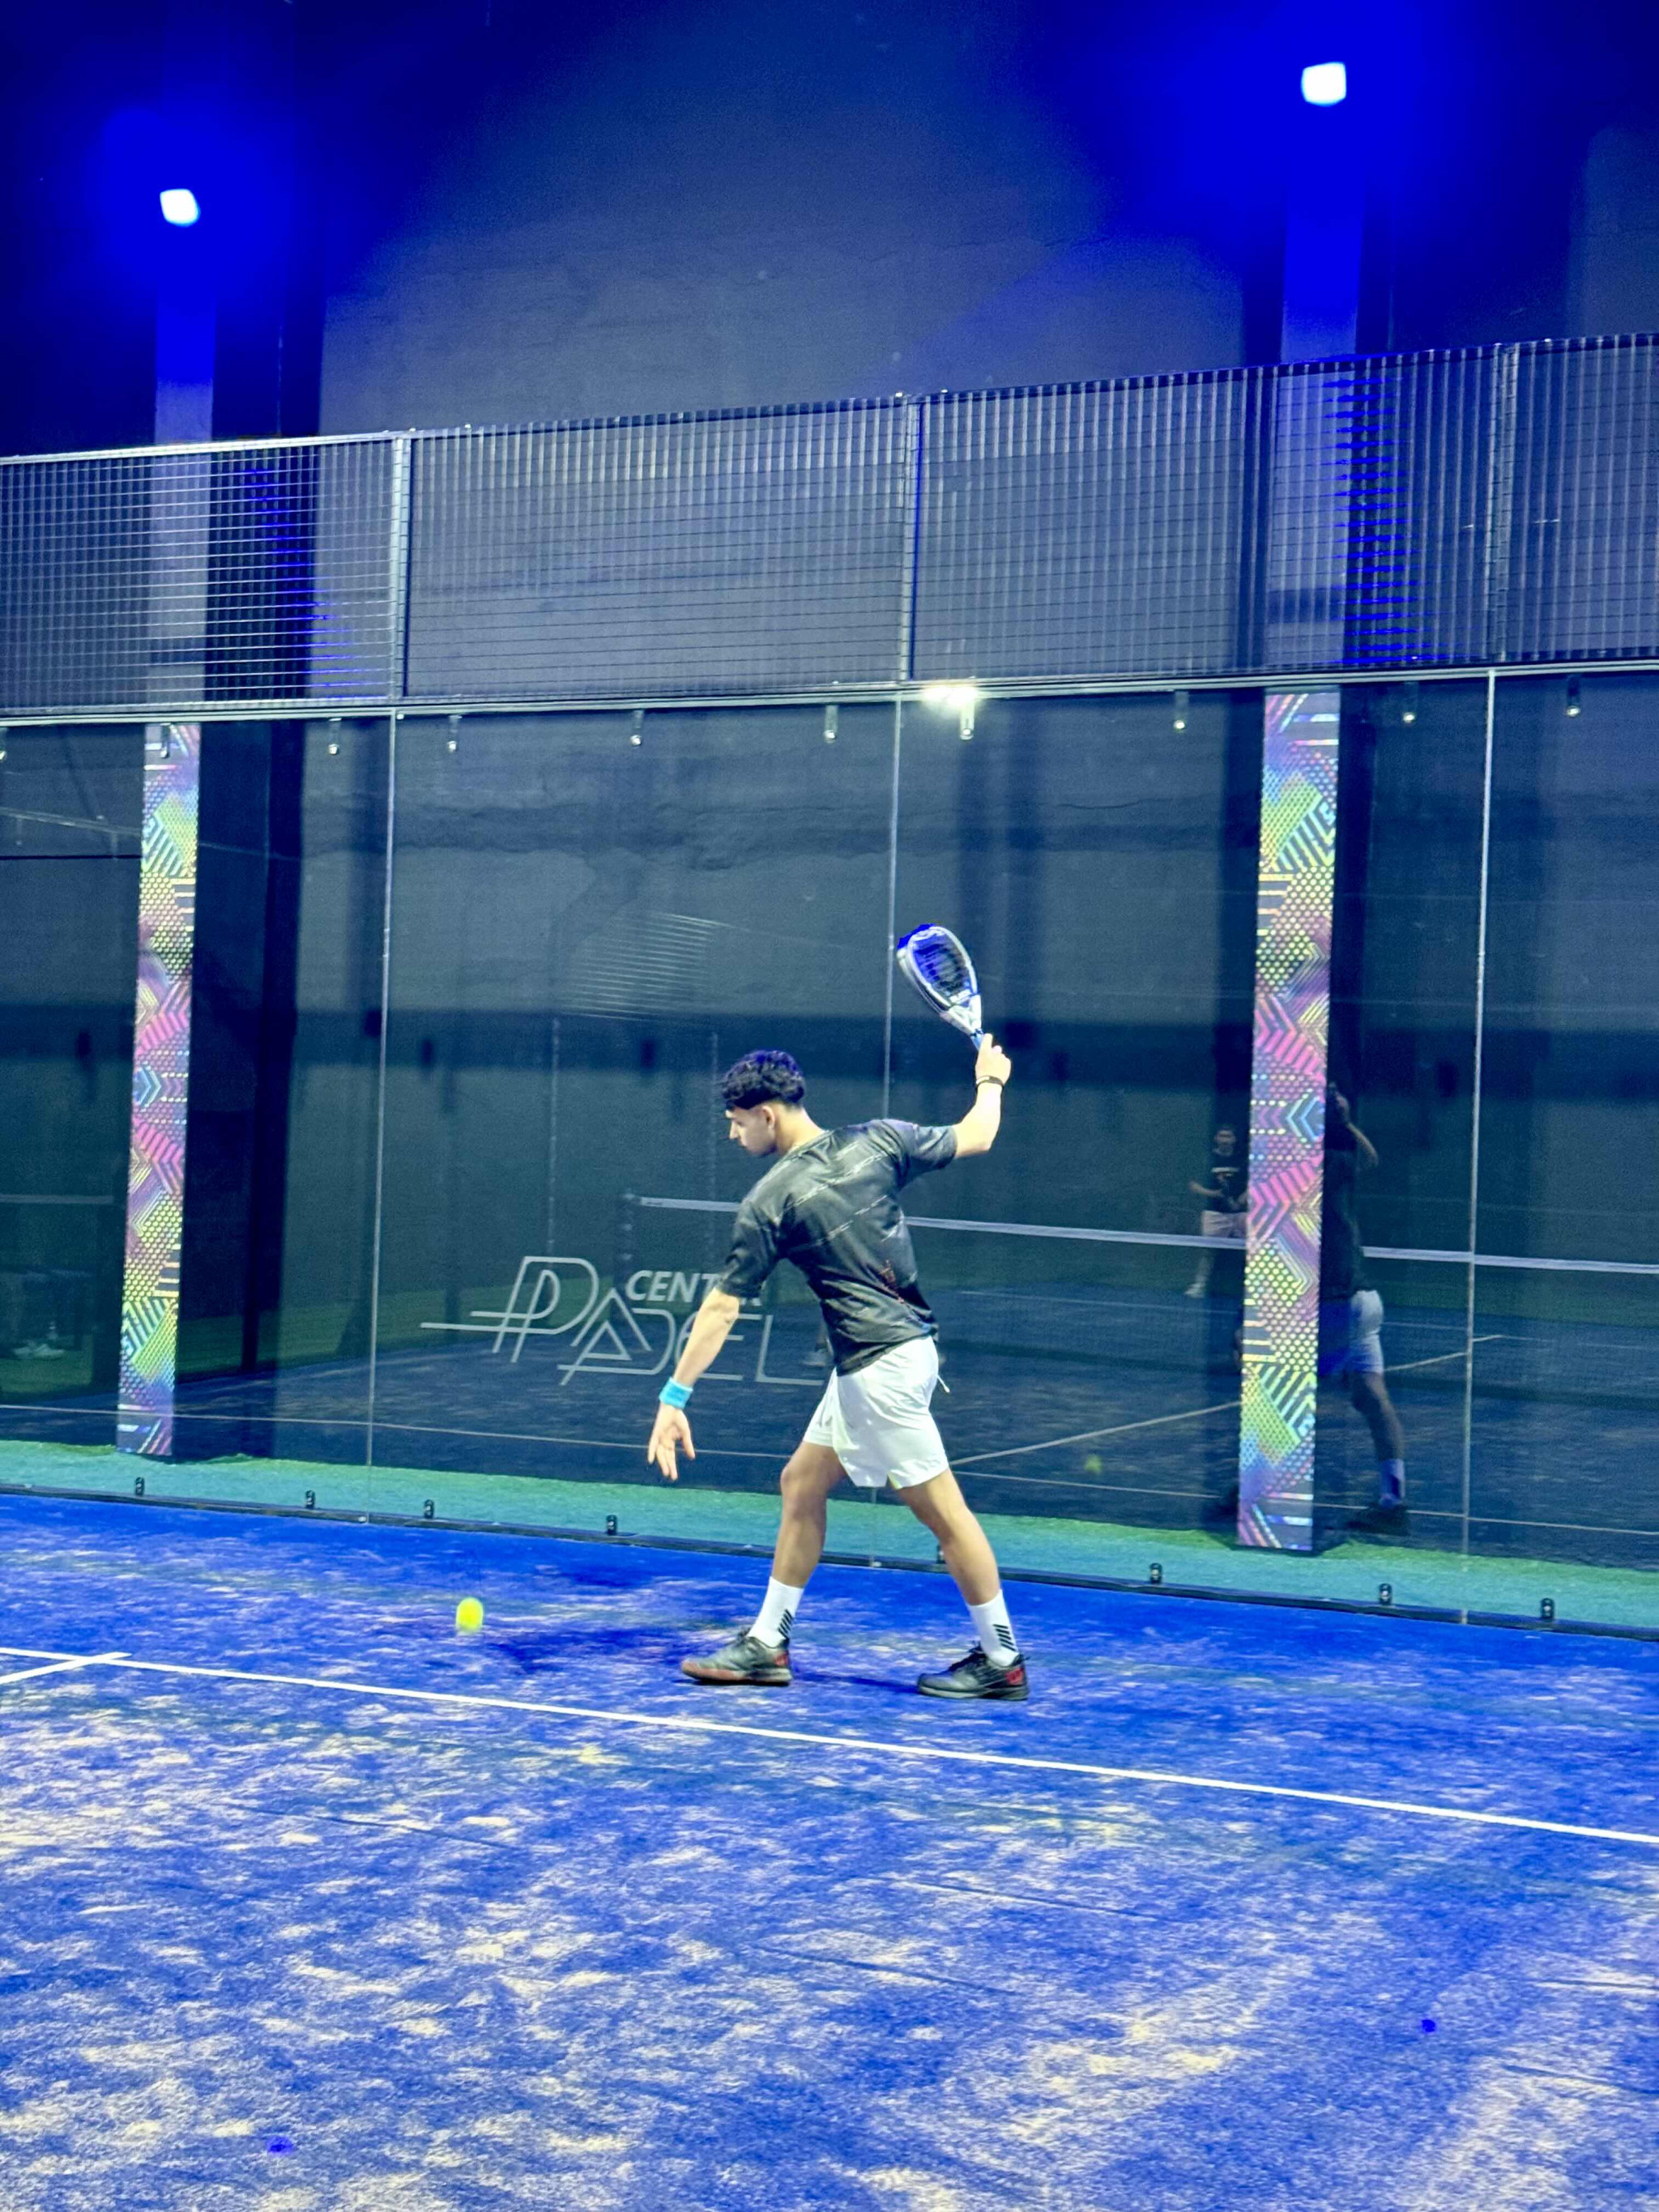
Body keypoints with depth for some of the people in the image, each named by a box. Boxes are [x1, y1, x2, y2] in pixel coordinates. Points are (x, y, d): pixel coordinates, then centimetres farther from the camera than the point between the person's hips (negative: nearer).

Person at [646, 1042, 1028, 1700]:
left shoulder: (769, 1203, -12)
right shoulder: (877, 1141, 2)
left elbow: (721, 1308, -10)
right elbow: (974, 1138, 13)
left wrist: (674, 1398, -6)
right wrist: (990, 1080, 34)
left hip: (881, 1365, -9)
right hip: (896, 1351, 9)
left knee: (941, 1507, -1)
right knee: (801, 1485, 14)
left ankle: (1000, 1659, 8)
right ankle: (767, 1645, 20)